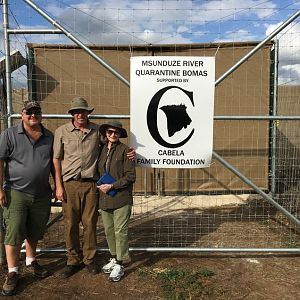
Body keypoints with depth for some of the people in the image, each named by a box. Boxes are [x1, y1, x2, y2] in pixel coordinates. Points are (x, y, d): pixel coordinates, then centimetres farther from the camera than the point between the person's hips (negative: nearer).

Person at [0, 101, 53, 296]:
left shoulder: (49, 137, 7)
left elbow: (54, 162, 12)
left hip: (42, 194, 4)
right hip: (16, 193, -3)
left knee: (34, 232, 17)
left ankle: (31, 262, 37)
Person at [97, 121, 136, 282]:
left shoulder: (124, 150, -7)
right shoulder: (101, 150, 10)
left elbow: (130, 176, -10)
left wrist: (112, 186, -14)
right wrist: (100, 185, 3)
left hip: (121, 197, -6)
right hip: (104, 198, 6)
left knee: (120, 231, 1)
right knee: (109, 230, 15)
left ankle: (119, 265, 13)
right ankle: (114, 258, 32)